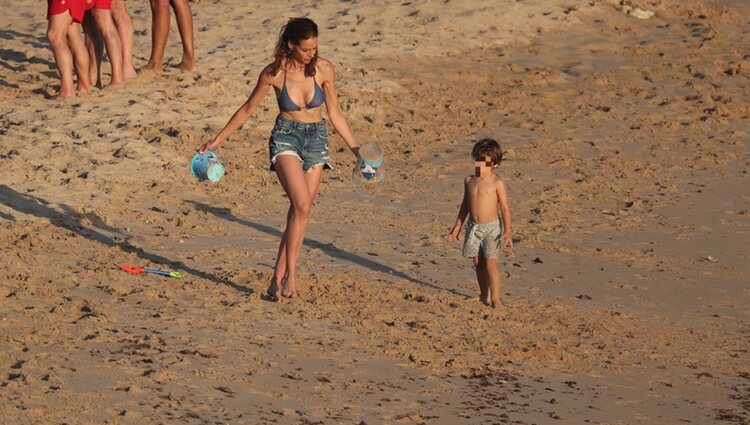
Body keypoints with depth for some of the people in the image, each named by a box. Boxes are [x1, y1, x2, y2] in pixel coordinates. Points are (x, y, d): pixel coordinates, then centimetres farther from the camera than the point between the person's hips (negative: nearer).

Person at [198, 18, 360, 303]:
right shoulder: (273, 73, -10)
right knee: (302, 205, -23)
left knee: (299, 212, -1)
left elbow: (334, 114, 7)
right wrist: (218, 141, 8)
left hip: (316, 140, 3)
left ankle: (278, 280, 7)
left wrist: (355, 148, 7)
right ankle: (290, 274, -19)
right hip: (286, 138, -3)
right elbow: (247, 109, 4)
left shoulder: (323, 70, -6)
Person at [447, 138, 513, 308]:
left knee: (490, 262, -11)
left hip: (491, 227, -5)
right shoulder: (469, 181, 5)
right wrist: (456, 228, 17)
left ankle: (495, 297, -7)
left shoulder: (497, 183, -10)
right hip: (473, 227, 5)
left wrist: (507, 231, -15)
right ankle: (484, 295, 22)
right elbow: (465, 205, 15)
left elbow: (505, 208, -9)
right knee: (478, 262, 10)